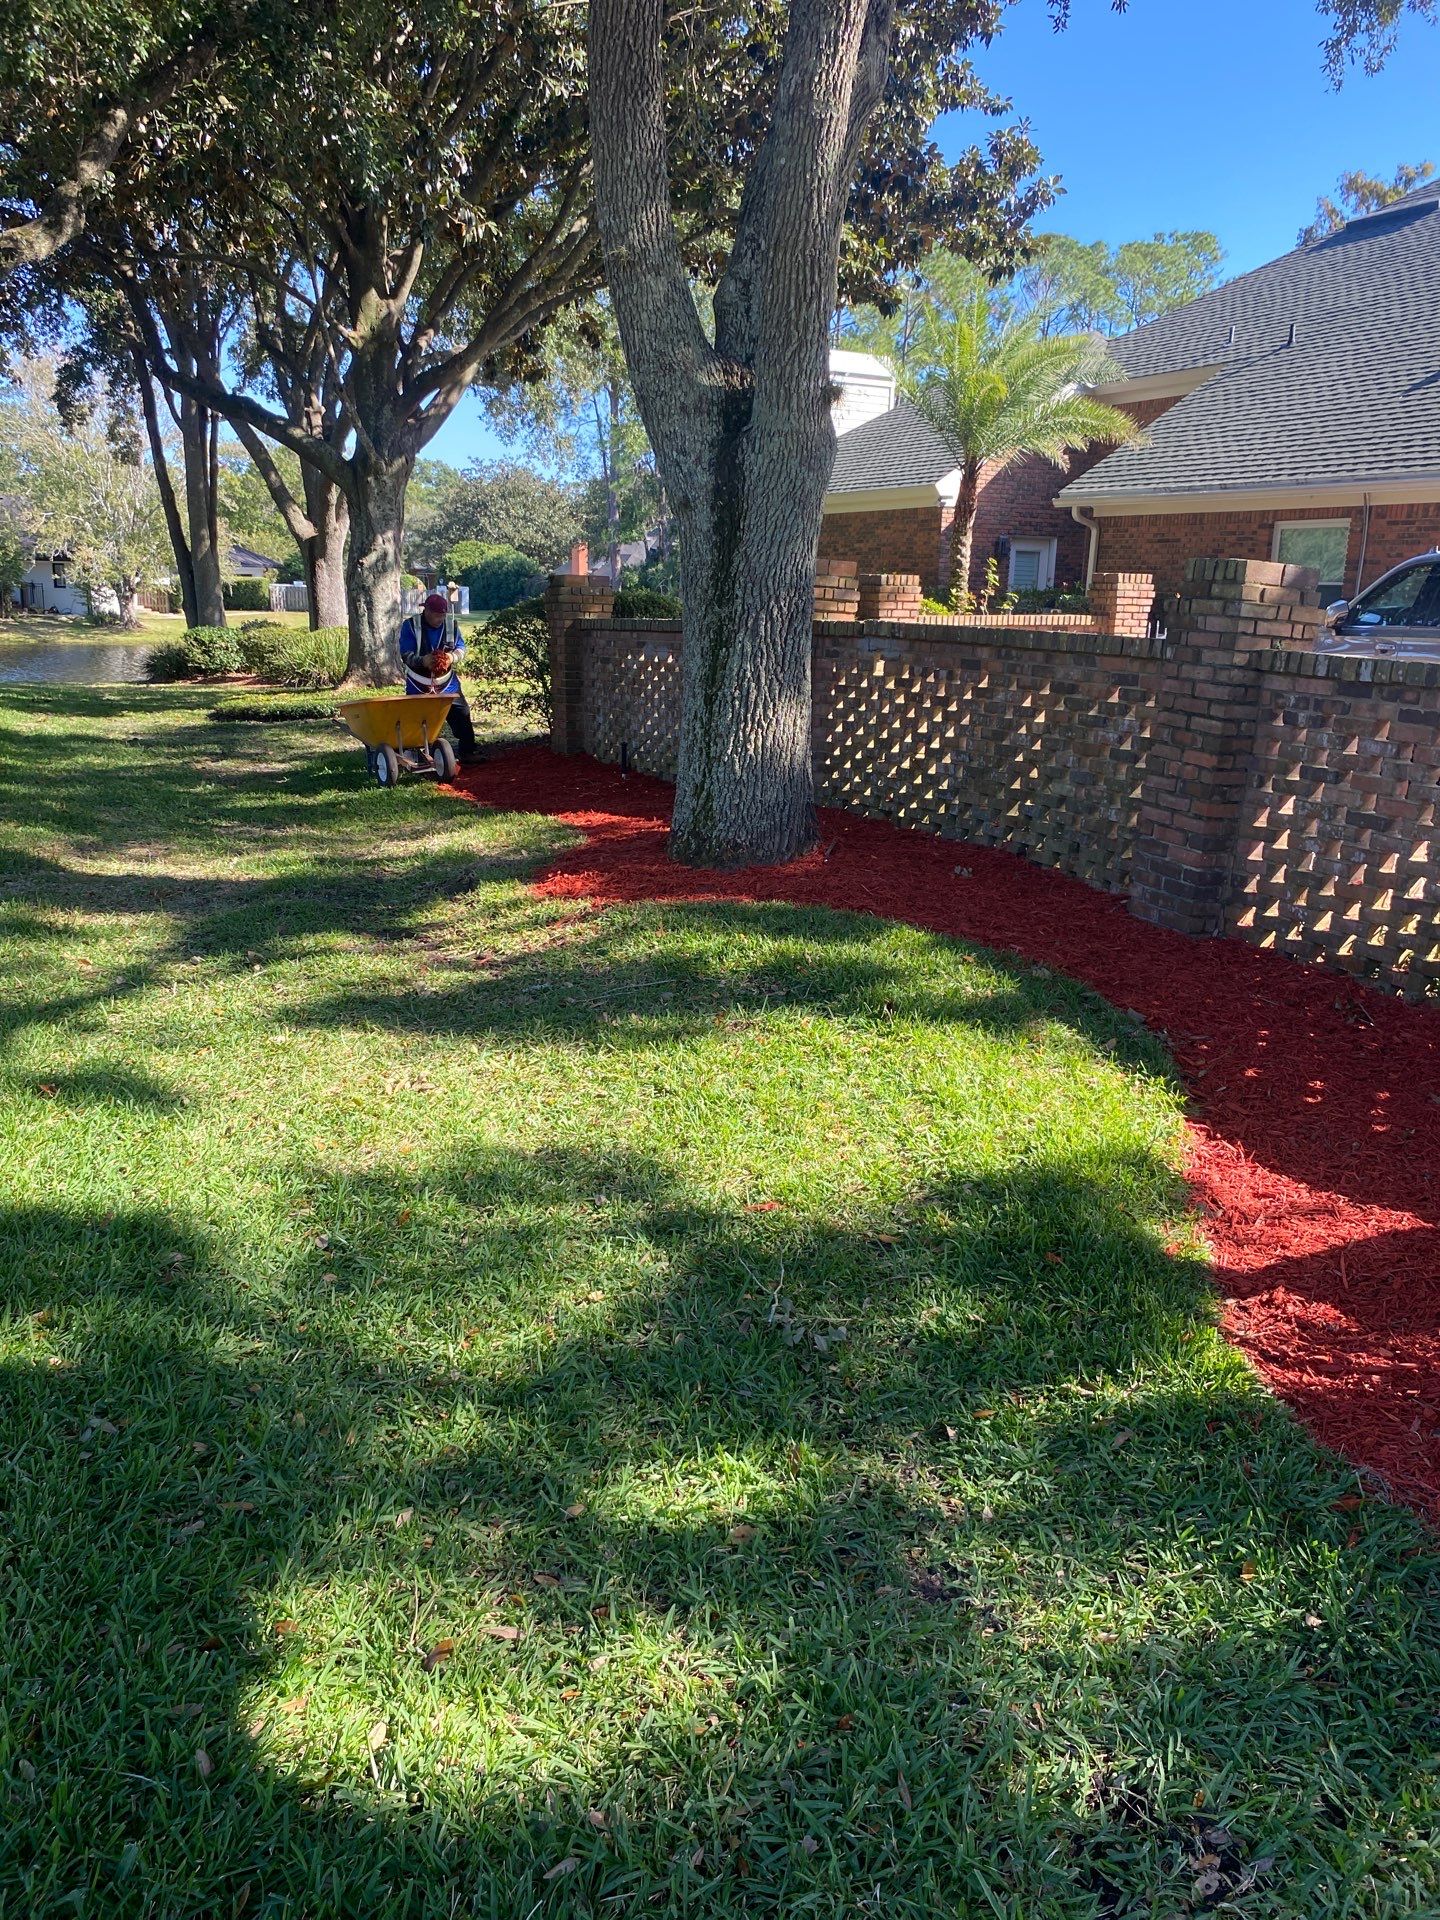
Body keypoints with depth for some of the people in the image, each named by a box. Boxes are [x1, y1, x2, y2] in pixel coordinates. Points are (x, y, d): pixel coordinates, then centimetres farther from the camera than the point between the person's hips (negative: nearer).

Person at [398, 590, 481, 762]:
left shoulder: (451, 625, -1)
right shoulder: (410, 625, -11)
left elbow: (461, 647, 5)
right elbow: (406, 654, -14)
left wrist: (453, 656, -20)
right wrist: (423, 660, -35)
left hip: (447, 683, 2)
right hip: (419, 686, -2)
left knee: (462, 715, -1)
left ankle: (468, 752, 9)